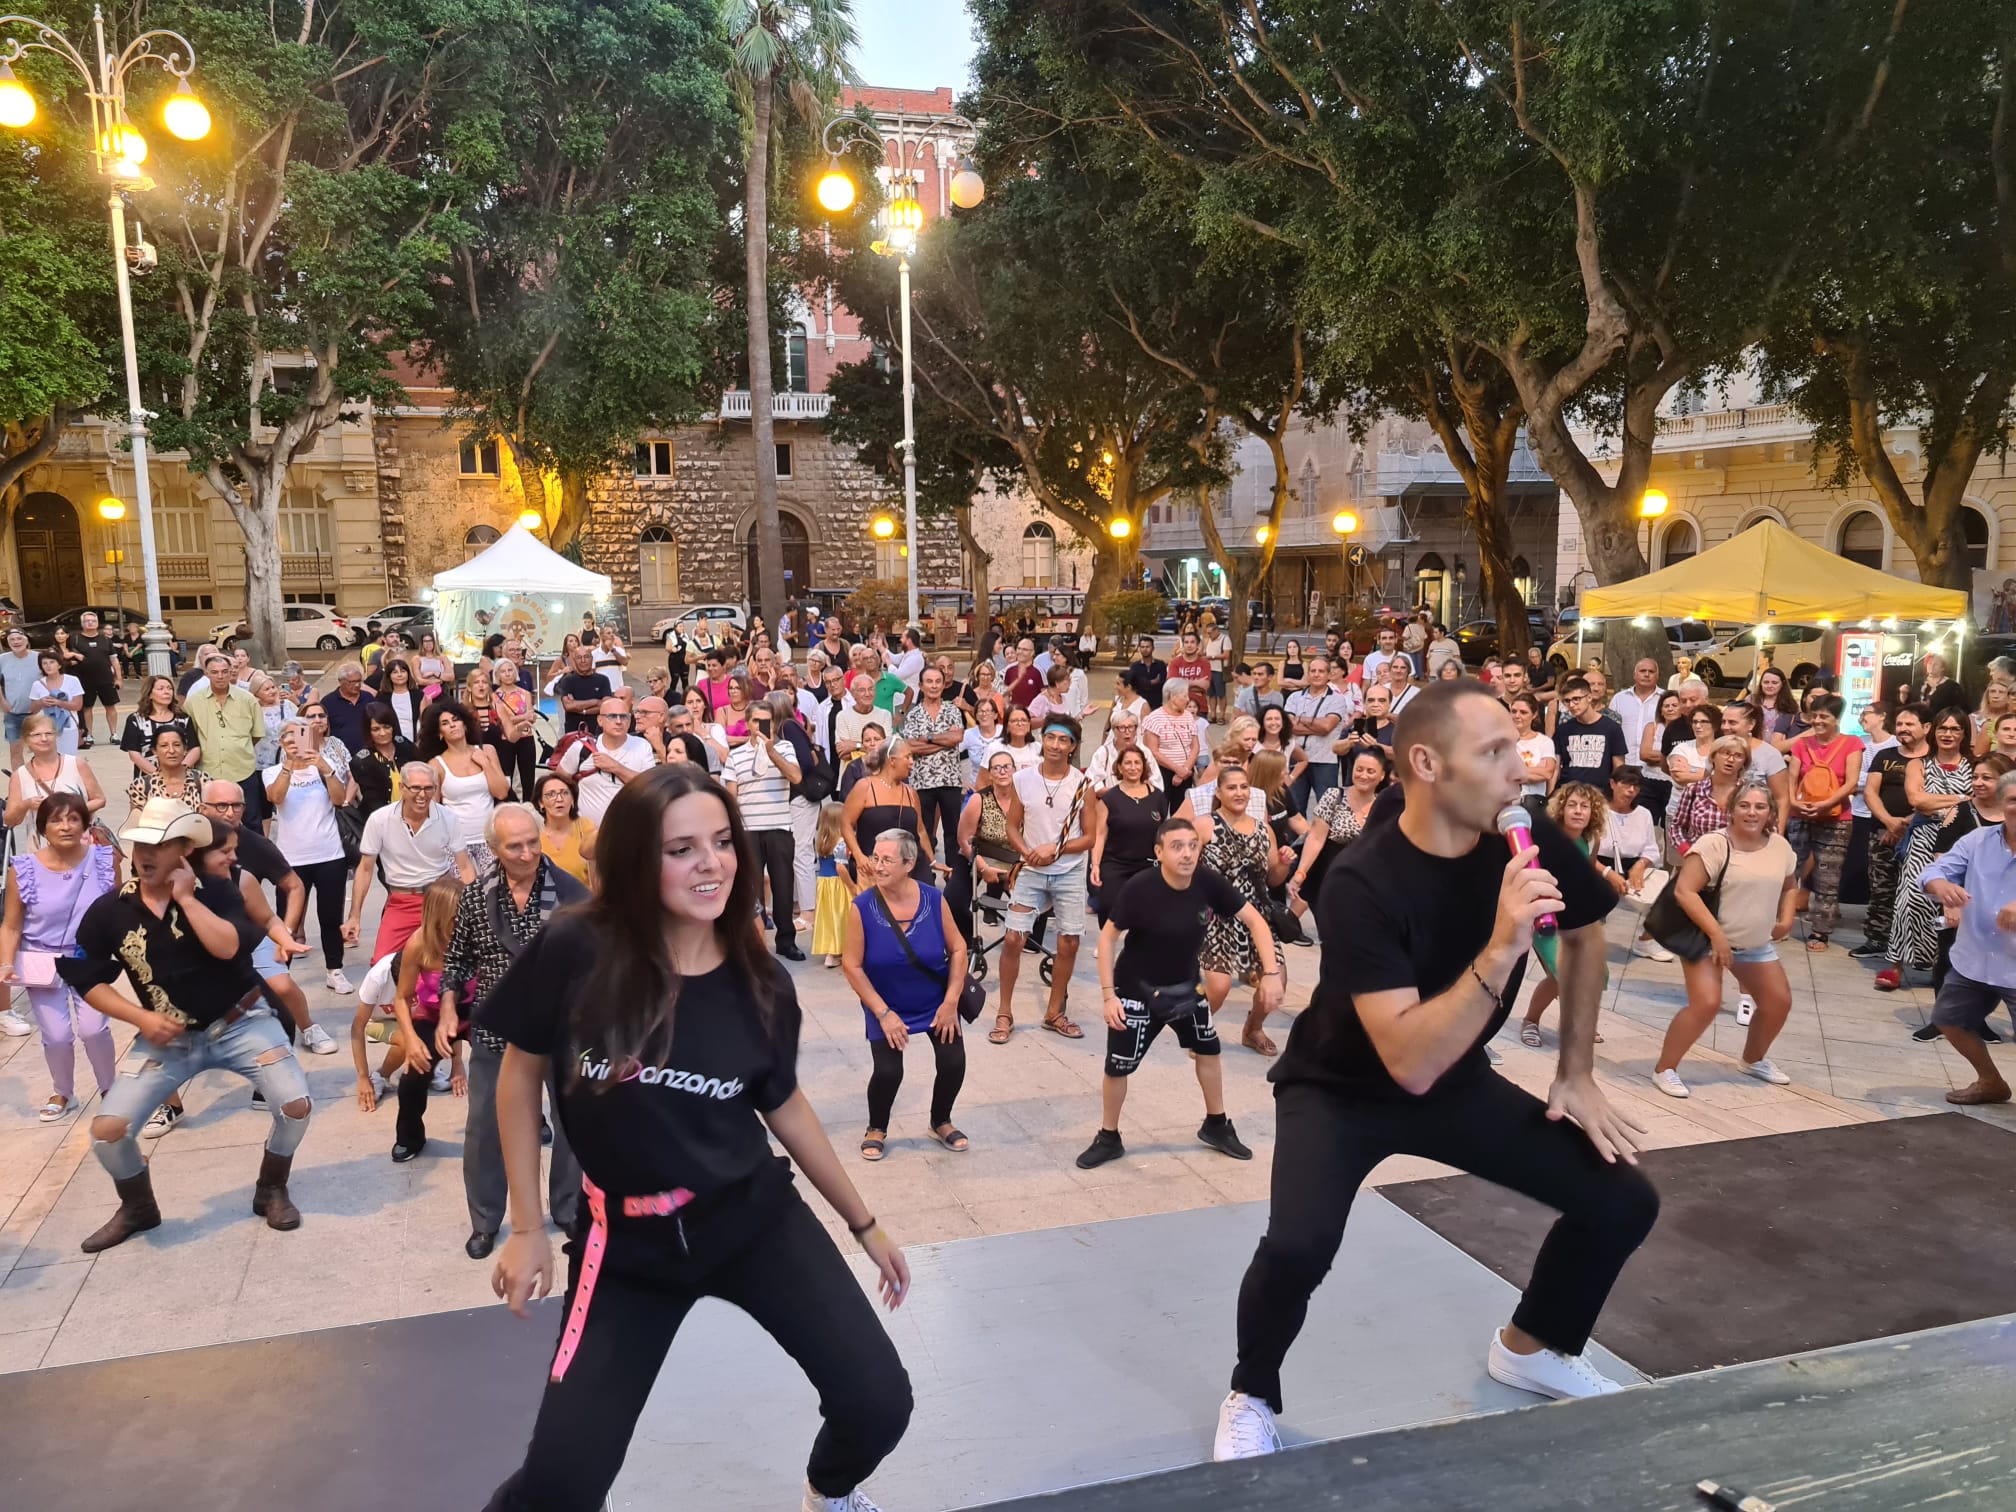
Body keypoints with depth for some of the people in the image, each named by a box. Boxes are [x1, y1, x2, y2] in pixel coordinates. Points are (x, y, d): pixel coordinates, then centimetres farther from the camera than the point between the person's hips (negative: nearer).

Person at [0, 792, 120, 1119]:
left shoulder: (104, 860, -12)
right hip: (42, 962, 0)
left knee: (93, 1028, -12)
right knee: (57, 1035, -1)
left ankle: (108, 1088, 15)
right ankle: (62, 1093, 28)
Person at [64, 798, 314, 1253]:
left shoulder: (216, 893, -12)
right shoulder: (109, 911, -6)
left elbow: (227, 947, -31)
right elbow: (85, 979, 2)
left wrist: (185, 897, -25)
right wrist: (141, 1018, -9)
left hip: (239, 1024, -2)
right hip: (171, 1039, 3)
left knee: (295, 1104, -19)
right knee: (106, 1130, -9)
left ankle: (270, 1191, 10)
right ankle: (137, 1209, 22)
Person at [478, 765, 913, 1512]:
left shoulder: (758, 984, -8)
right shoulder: (573, 953, -17)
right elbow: (520, 1075, -1)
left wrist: (864, 1222, 14)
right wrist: (527, 1227, -1)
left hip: (755, 1216, 2)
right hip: (629, 1238, -1)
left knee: (879, 1404, -2)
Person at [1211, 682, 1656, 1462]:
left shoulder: (1527, 844, -15)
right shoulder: (1362, 884, -32)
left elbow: (1585, 933, 7)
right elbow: (1409, 1063, -38)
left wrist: (1577, 1074, 7)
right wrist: (1502, 948, -45)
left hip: (1459, 1080, 6)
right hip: (1342, 1088, -5)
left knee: (1624, 1202, -1)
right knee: (1298, 1249, -30)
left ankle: (1531, 1346, 29)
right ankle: (1251, 1398, 4)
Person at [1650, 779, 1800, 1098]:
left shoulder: (1780, 846, -1)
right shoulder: (1714, 844, -21)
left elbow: (1789, 887, 19)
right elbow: (1684, 891, -26)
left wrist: (1787, 918, 1)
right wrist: (1716, 934, -27)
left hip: (1757, 944, 7)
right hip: (1707, 939, -7)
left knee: (1779, 1003, 12)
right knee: (1706, 1004, -21)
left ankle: (1753, 1060, 39)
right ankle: (1664, 1069, -7)